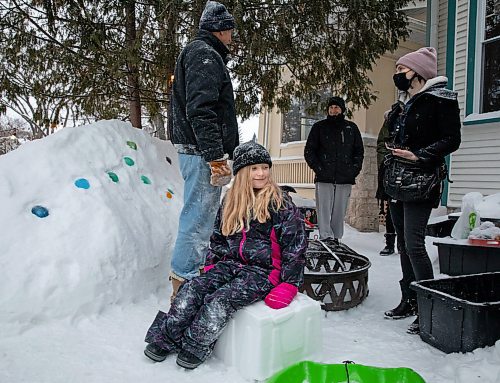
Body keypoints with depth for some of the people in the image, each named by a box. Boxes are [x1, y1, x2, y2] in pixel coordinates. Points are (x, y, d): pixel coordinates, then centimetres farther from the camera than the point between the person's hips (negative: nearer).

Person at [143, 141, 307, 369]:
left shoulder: (281, 203, -7)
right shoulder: (230, 201, 10)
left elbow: (295, 247, -8)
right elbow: (218, 237, 21)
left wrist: (288, 286, -12)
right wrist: (210, 266, 11)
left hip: (263, 271, -5)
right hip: (230, 263, 6)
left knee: (220, 300, -26)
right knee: (191, 289, -16)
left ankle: (195, 345, -6)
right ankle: (166, 338, -5)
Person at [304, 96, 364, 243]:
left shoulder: (351, 128, 14)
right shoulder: (319, 127, 9)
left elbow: (359, 151, 17)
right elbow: (309, 151, 7)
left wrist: (354, 169, 2)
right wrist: (318, 169, -6)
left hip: (345, 179, 2)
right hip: (324, 179, -1)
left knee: (339, 213, 6)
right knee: (324, 211, -8)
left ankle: (336, 238, 15)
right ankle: (326, 238, -8)